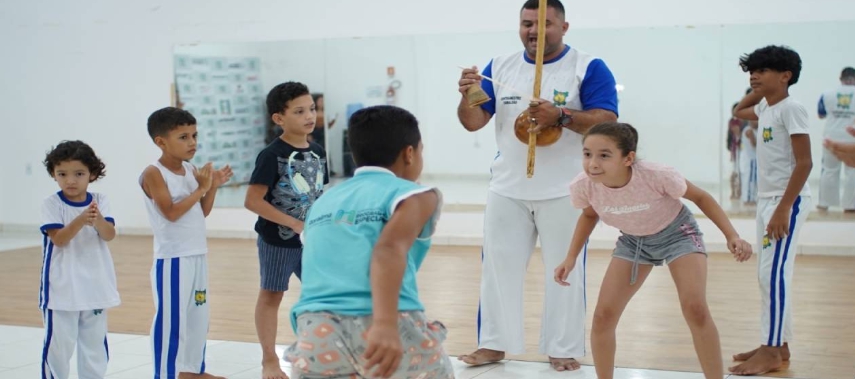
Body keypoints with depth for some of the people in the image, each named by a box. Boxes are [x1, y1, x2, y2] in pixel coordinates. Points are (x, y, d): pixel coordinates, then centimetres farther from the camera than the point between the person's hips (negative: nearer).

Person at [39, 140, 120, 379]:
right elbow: (58, 239, -18)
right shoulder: (51, 204, -8)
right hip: (62, 287, -3)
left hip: (95, 285, 3)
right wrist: (80, 220, -33)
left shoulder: (100, 201, -1)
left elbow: (109, 235, -13)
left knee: (95, 342, 14)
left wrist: (98, 220, -34)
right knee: (58, 342, 1)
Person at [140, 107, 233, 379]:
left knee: (199, 316, 16)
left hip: (197, 255, 8)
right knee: (170, 319, -4)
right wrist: (201, 188, -19)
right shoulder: (154, 174, -13)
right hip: (172, 258, -8)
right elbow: (171, 213, -22)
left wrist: (213, 187, -2)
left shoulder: (192, 171, 8)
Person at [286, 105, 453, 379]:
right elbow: (390, 248, -10)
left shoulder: (323, 203, 26)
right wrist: (385, 324, -24)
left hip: (318, 336, 3)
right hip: (391, 333, -3)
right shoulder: (415, 194, 10)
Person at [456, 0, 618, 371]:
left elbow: (606, 121, -15)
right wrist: (467, 97, -18)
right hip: (507, 189, 4)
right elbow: (473, 122, 4)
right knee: (499, 266, 9)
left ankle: (563, 349, 16)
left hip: (564, 190, -4)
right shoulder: (499, 66, 6)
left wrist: (560, 115, -30)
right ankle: (494, 343, 20)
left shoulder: (588, 67, -6)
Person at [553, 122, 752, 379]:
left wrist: (732, 236, -24)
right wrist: (571, 258, -5)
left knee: (695, 308, -19)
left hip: (677, 233, -3)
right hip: (633, 241, 3)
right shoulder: (583, 185, -27)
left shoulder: (656, 175, -37)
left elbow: (700, 197, -16)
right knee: (603, 315, -5)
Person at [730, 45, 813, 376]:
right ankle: (778, 344, 20)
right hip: (767, 198, 9)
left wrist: (784, 208, -23)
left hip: (787, 200, -9)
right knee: (768, 274, 12)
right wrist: (758, 91, 17)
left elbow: (804, 163, -18)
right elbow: (739, 112, 35)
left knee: (774, 273, -10)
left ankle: (771, 352, -6)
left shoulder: (790, 109, -14)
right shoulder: (765, 108, 11)